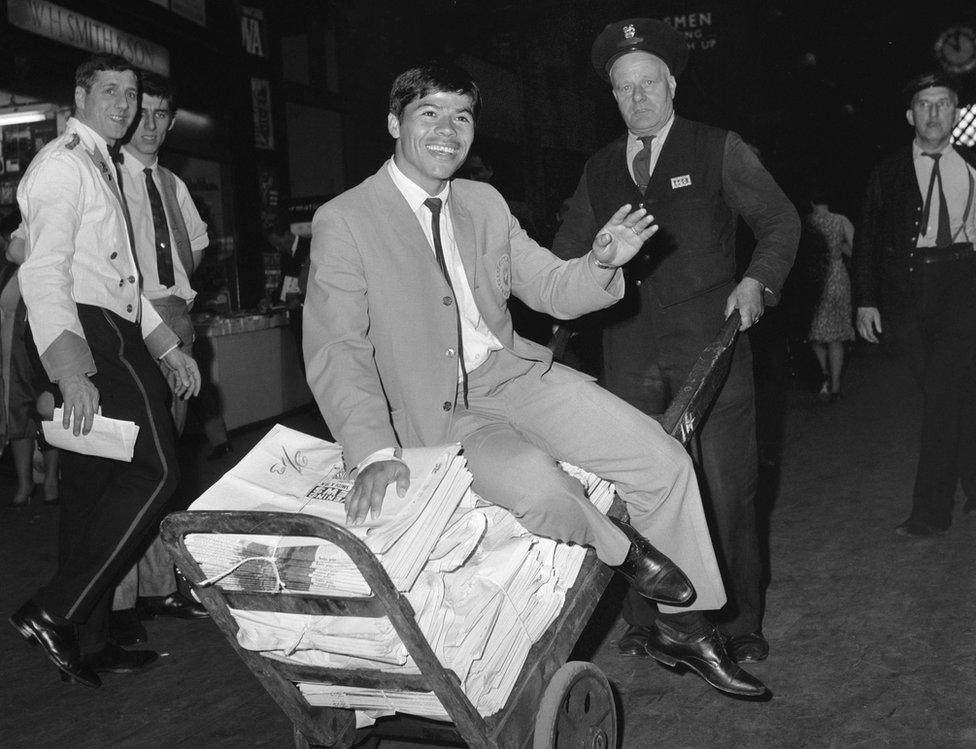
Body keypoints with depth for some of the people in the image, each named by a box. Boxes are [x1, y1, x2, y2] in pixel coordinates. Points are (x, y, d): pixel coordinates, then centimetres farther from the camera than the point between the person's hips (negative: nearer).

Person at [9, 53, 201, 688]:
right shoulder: (62, 164, -7)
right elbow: (44, 273, -20)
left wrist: (168, 346, 23)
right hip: (90, 335, -10)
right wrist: (70, 370, -32)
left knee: (93, 486, 10)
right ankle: (54, 611, -11)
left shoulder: (101, 166, 25)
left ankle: (89, 643, 17)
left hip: (111, 335, 10)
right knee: (155, 470, -14)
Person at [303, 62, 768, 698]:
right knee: (537, 485, -34)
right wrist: (373, 454, -27)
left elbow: (553, 290, 10)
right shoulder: (343, 221, -8)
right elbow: (336, 352, -14)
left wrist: (600, 263, -13)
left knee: (665, 461, -5)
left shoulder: (485, 203, 9)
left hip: (514, 372, 6)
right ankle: (625, 550, 1)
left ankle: (687, 628, 15)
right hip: (436, 408, -5)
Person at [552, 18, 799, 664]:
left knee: (729, 490, 3)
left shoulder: (719, 150, 3)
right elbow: (567, 252, 15)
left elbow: (782, 222, 6)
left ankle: (742, 624, 19)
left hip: (710, 344, -3)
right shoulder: (600, 169, 13)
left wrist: (757, 280, -10)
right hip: (631, 354, 3)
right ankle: (644, 623, 20)